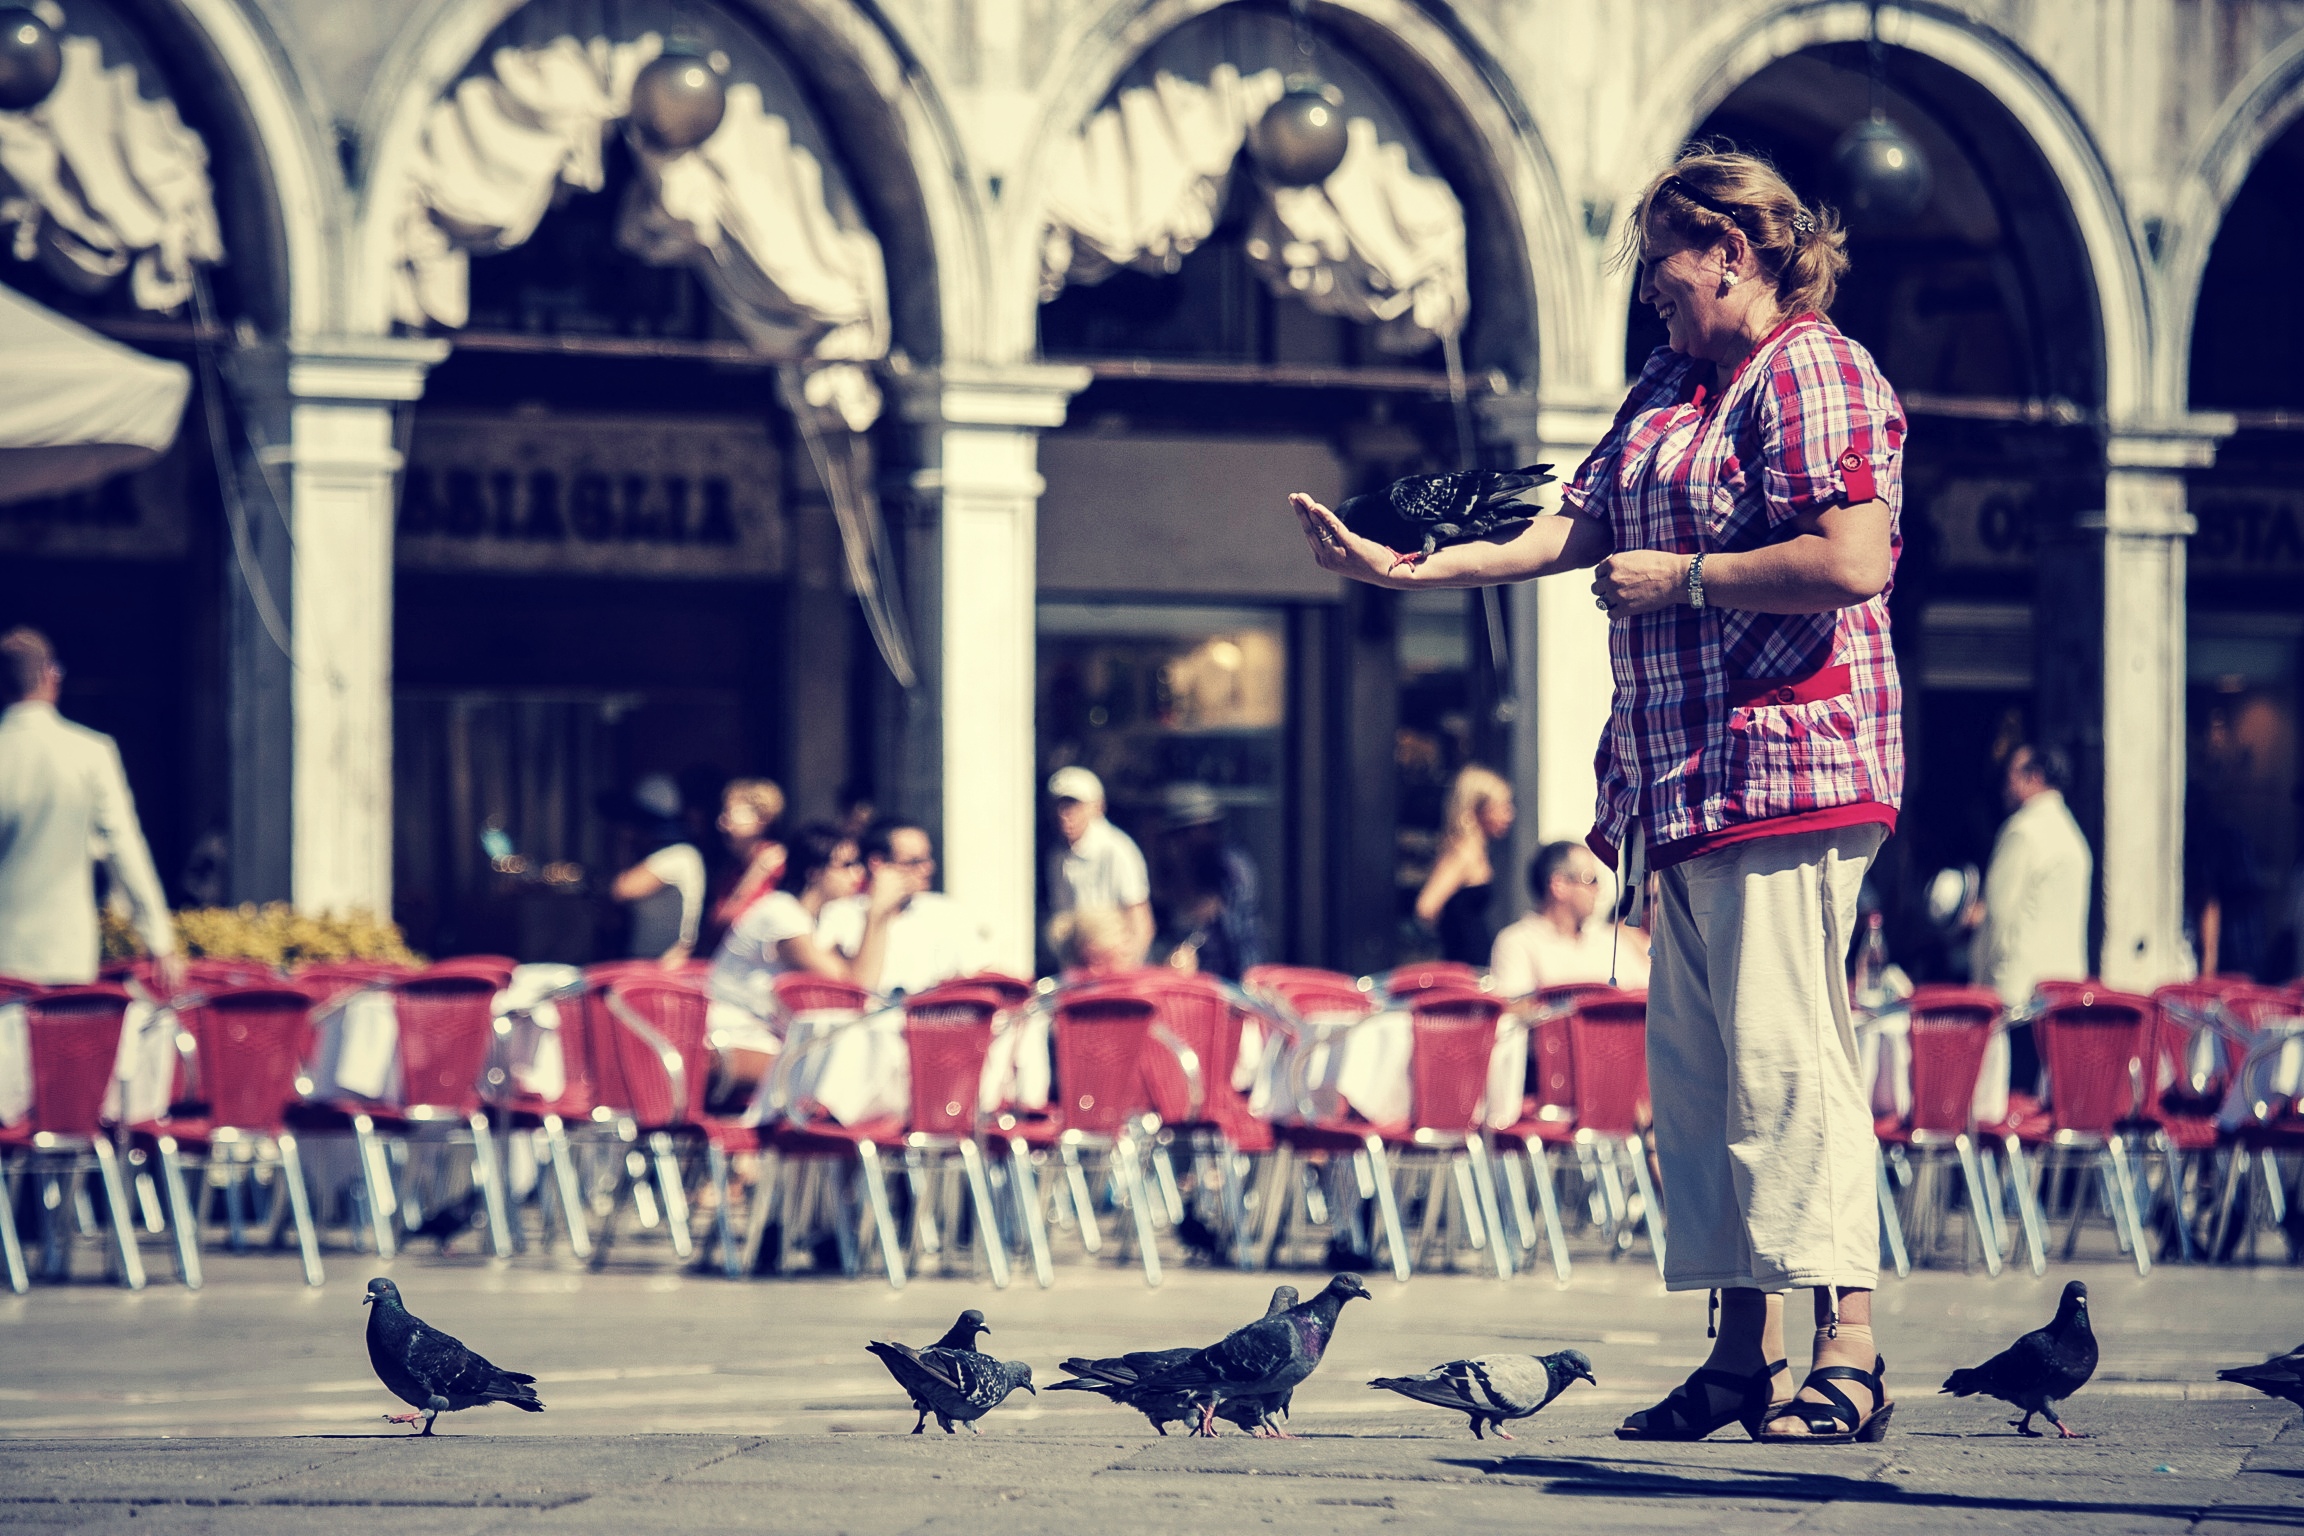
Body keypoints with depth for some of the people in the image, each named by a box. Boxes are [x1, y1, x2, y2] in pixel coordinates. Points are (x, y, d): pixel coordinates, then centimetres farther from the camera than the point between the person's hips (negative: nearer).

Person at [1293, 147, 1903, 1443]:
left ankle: (1850, 1352, -15)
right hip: (1690, 779, 10)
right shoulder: (1671, 386, 22)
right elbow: (1574, 526, 22)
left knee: (1781, 1047, -14)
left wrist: (1678, 578, -12)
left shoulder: (1815, 376, -8)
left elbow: (1851, 562, -19)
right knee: (1695, 1057, 6)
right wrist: (1411, 567, 15)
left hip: (1786, 767, -10)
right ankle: (1746, 1355, 8)